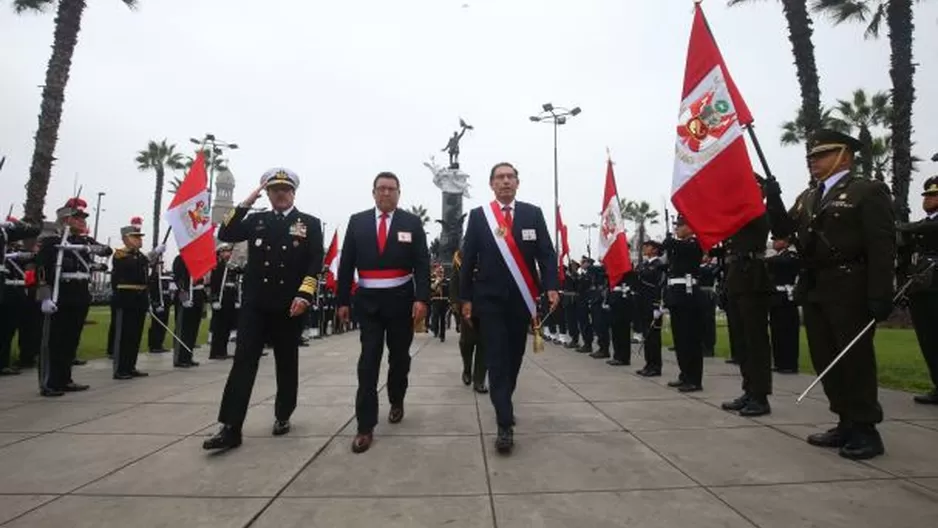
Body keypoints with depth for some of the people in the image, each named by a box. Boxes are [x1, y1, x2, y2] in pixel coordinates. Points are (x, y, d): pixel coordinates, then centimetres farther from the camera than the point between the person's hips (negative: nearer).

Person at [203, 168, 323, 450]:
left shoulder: (310, 223, 3)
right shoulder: (256, 220, 13)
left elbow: (315, 263, -5)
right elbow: (225, 235, 0)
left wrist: (304, 295, -16)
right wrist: (246, 203, -4)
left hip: (289, 305, -2)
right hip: (255, 303, 2)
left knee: (287, 363, 10)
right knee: (243, 362, -3)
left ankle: (283, 416, 27)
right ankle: (230, 428, -1)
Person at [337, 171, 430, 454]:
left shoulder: (412, 222, 1)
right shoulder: (357, 221, 5)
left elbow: (422, 264, -4)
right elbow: (346, 264, 4)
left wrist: (421, 299, -14)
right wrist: (342, 300, 0)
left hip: (401, 299, 0)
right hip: (368, 300, 0)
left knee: (399, 356, 13)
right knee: (368, 361, -4)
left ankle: (396, 402, 39)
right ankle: (365, 427, 1)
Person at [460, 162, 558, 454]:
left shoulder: (533, 213, 4)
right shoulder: (478, 216, 2)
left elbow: (547, 253, 0)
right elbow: (468, 259, 2)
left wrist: (551, 286, -14)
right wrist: (466, 298, 0)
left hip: (522, 298, 2)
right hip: (489, 299, -2)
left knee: (514, 357, 13)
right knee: (497, 359, -4)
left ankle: (503, 402, 38)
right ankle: (505, 425, -1)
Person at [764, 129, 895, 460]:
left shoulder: (868, 191, -4)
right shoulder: (807, 198, 18)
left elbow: (883, 247, -11)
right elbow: (783, 229, 11)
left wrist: (881, 296, -18)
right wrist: (773, 199, -3)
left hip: (849, 290, -7)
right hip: (814, 290, 7)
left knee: (855, 359, 1)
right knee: (826, 360, 10)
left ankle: (866, 430, 13)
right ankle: (847, 424, 22)